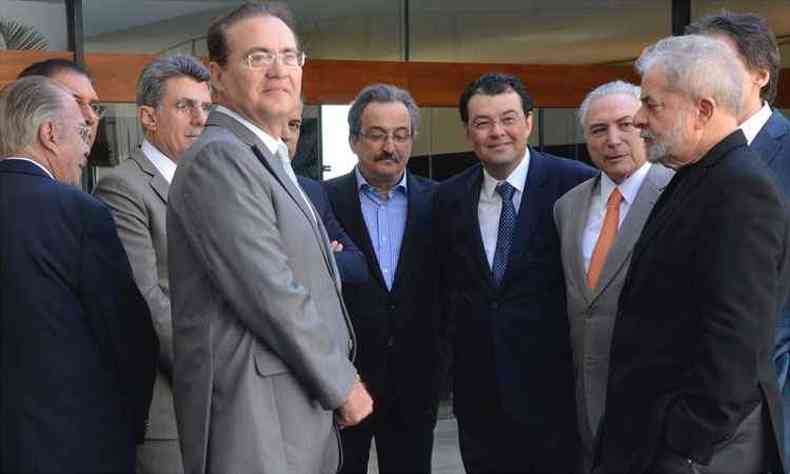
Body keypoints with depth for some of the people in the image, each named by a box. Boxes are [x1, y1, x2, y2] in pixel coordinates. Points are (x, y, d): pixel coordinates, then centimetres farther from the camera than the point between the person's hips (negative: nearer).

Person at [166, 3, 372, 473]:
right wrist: (343, 384, -10)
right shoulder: (219, 158, -14)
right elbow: (272, 297, -19)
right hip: (257, 421, -9)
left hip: (298, 411, 9)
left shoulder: (267, 160, 16)